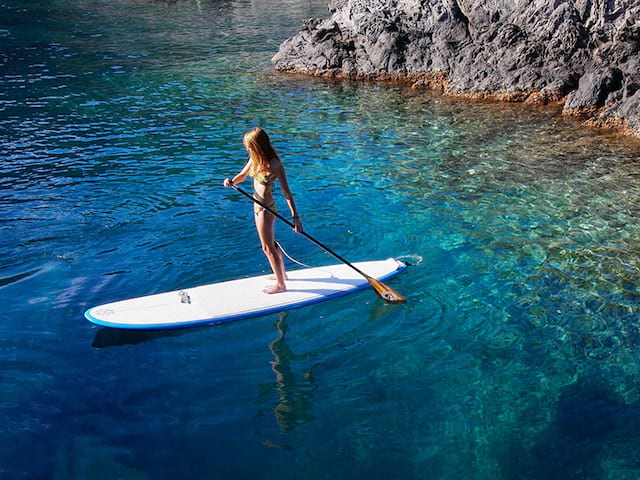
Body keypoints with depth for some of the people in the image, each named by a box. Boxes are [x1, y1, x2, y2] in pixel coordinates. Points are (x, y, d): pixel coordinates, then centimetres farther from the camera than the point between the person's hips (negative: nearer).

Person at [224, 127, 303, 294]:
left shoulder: (274, 165, -24)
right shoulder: (255, 159, -1)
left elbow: (286, 191, -23)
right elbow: (242, 175, 13)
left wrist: (295, 217, -23)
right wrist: (232, 181, -11)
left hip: (266, 209, -8)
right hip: (257, 205, 8)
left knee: (268, 247, 3)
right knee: (271, 243, 22)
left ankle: (280, 285, 18)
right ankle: (282, 274, 41)